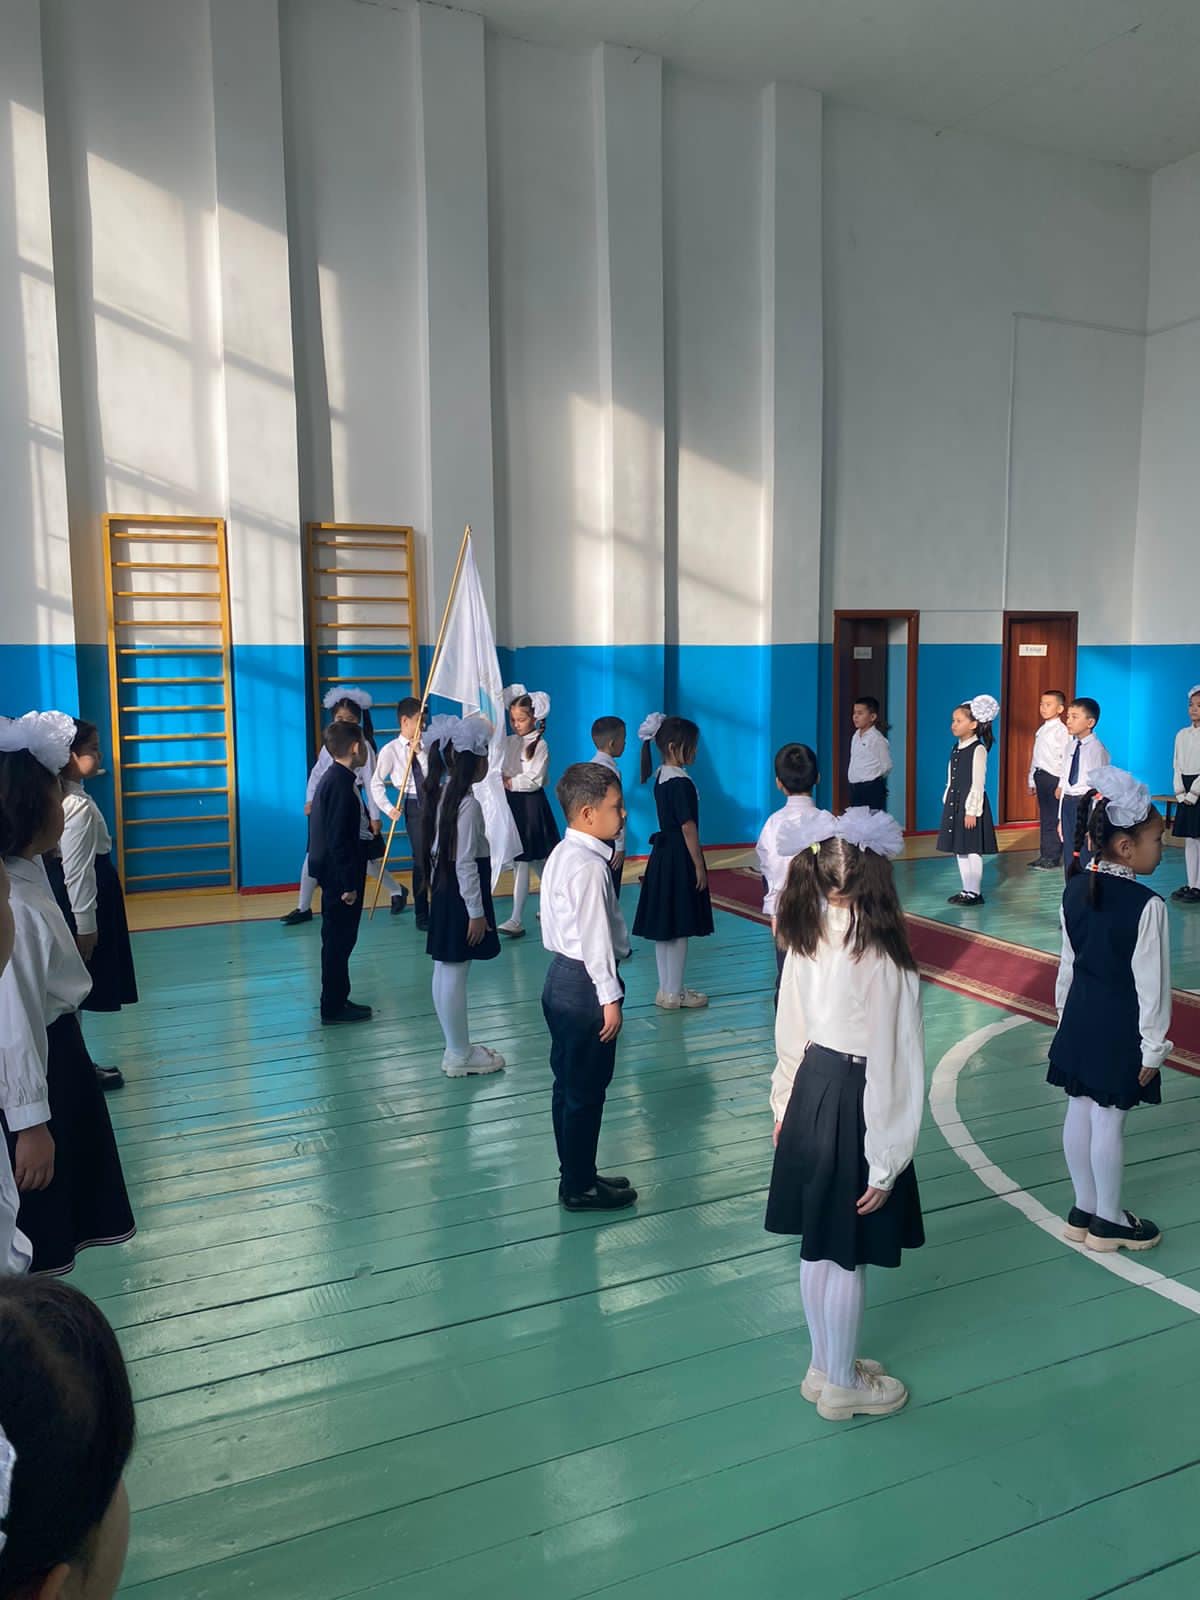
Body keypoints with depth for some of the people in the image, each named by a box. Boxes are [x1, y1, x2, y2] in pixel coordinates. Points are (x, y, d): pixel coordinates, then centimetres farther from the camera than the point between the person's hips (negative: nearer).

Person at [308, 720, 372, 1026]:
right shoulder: (342, 784, -20)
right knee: (338, 940, -1)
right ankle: (333, 1007, 8)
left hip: (335, 876, 10)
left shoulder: (333, 779, 10)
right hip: (340, 876, -10)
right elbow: (338, 839, -23)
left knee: (339, 939, 16)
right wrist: (348, 883, -20)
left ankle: (338, 1000, 26)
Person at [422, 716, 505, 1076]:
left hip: (444, 890, 10)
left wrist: (438, 888, 20)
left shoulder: (441, 794, 8)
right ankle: (460, 1056, 8)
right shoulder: (467, 803, -19)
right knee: (455, 975, -2)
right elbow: (466, 862, -20)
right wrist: (476, 911, -16)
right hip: (461, 895, -10)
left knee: (445, 971, 13)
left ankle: (456, 1047, 25)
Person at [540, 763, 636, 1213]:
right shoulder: (589, 867, -22)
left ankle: (578, 1175, 32)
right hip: (584, 984, -10)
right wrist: (610, 997, -17)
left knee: (569, 1086, 18)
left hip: (562, 977, 10)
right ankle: (579, 1187, 17)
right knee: (585, 1091, 3)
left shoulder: (561, 855, 9)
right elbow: (594, 937, -22)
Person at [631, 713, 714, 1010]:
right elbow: (688, 828, -18)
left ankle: (666, 990, 22)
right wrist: (699, 866, -13)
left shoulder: (661, 777, 9)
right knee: (679, 929, 0)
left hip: (662, 854, 9)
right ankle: (674, 994, 9)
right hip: (680, 858, -9)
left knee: (664, 927, 13)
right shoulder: (681, 782, -18)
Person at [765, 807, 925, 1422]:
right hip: (856, 1104, -6)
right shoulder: (884, 960, -23)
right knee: (847, 1258, 11)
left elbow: (790, 1034, 5)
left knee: (817, 1249, 20)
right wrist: (885, 1162, -12)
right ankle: (842, 1385, 30)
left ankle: (824, 1366, 39)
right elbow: (893, 1065, -19)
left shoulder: (805, 943, -5)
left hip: (810, 1095, 6)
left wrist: (785, 1106, 18)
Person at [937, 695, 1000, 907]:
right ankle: (967, 890, 20)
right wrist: (947, 802, 13)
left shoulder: (978, 749, -12)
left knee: (972, 849, -3)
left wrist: (972, 810, -18)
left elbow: (978, 783, -15)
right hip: (954, 803, 8)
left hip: (970, 804, -8)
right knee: (958, 849, 11)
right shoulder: (956, 749, 11)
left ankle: (975, 892, 5)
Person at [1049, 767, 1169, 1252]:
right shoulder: (1146, 905, -21)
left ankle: (1083, 1210, 30)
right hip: (1120, 1026, -7)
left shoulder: (1076, 888, 0)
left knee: (1080, 1111, 14)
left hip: (1080, 1017, 7)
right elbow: (1151, 982, -16)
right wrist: (1153, 1046, -8)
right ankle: (1107, 1221, 22)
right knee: (1108, 1120, 6)